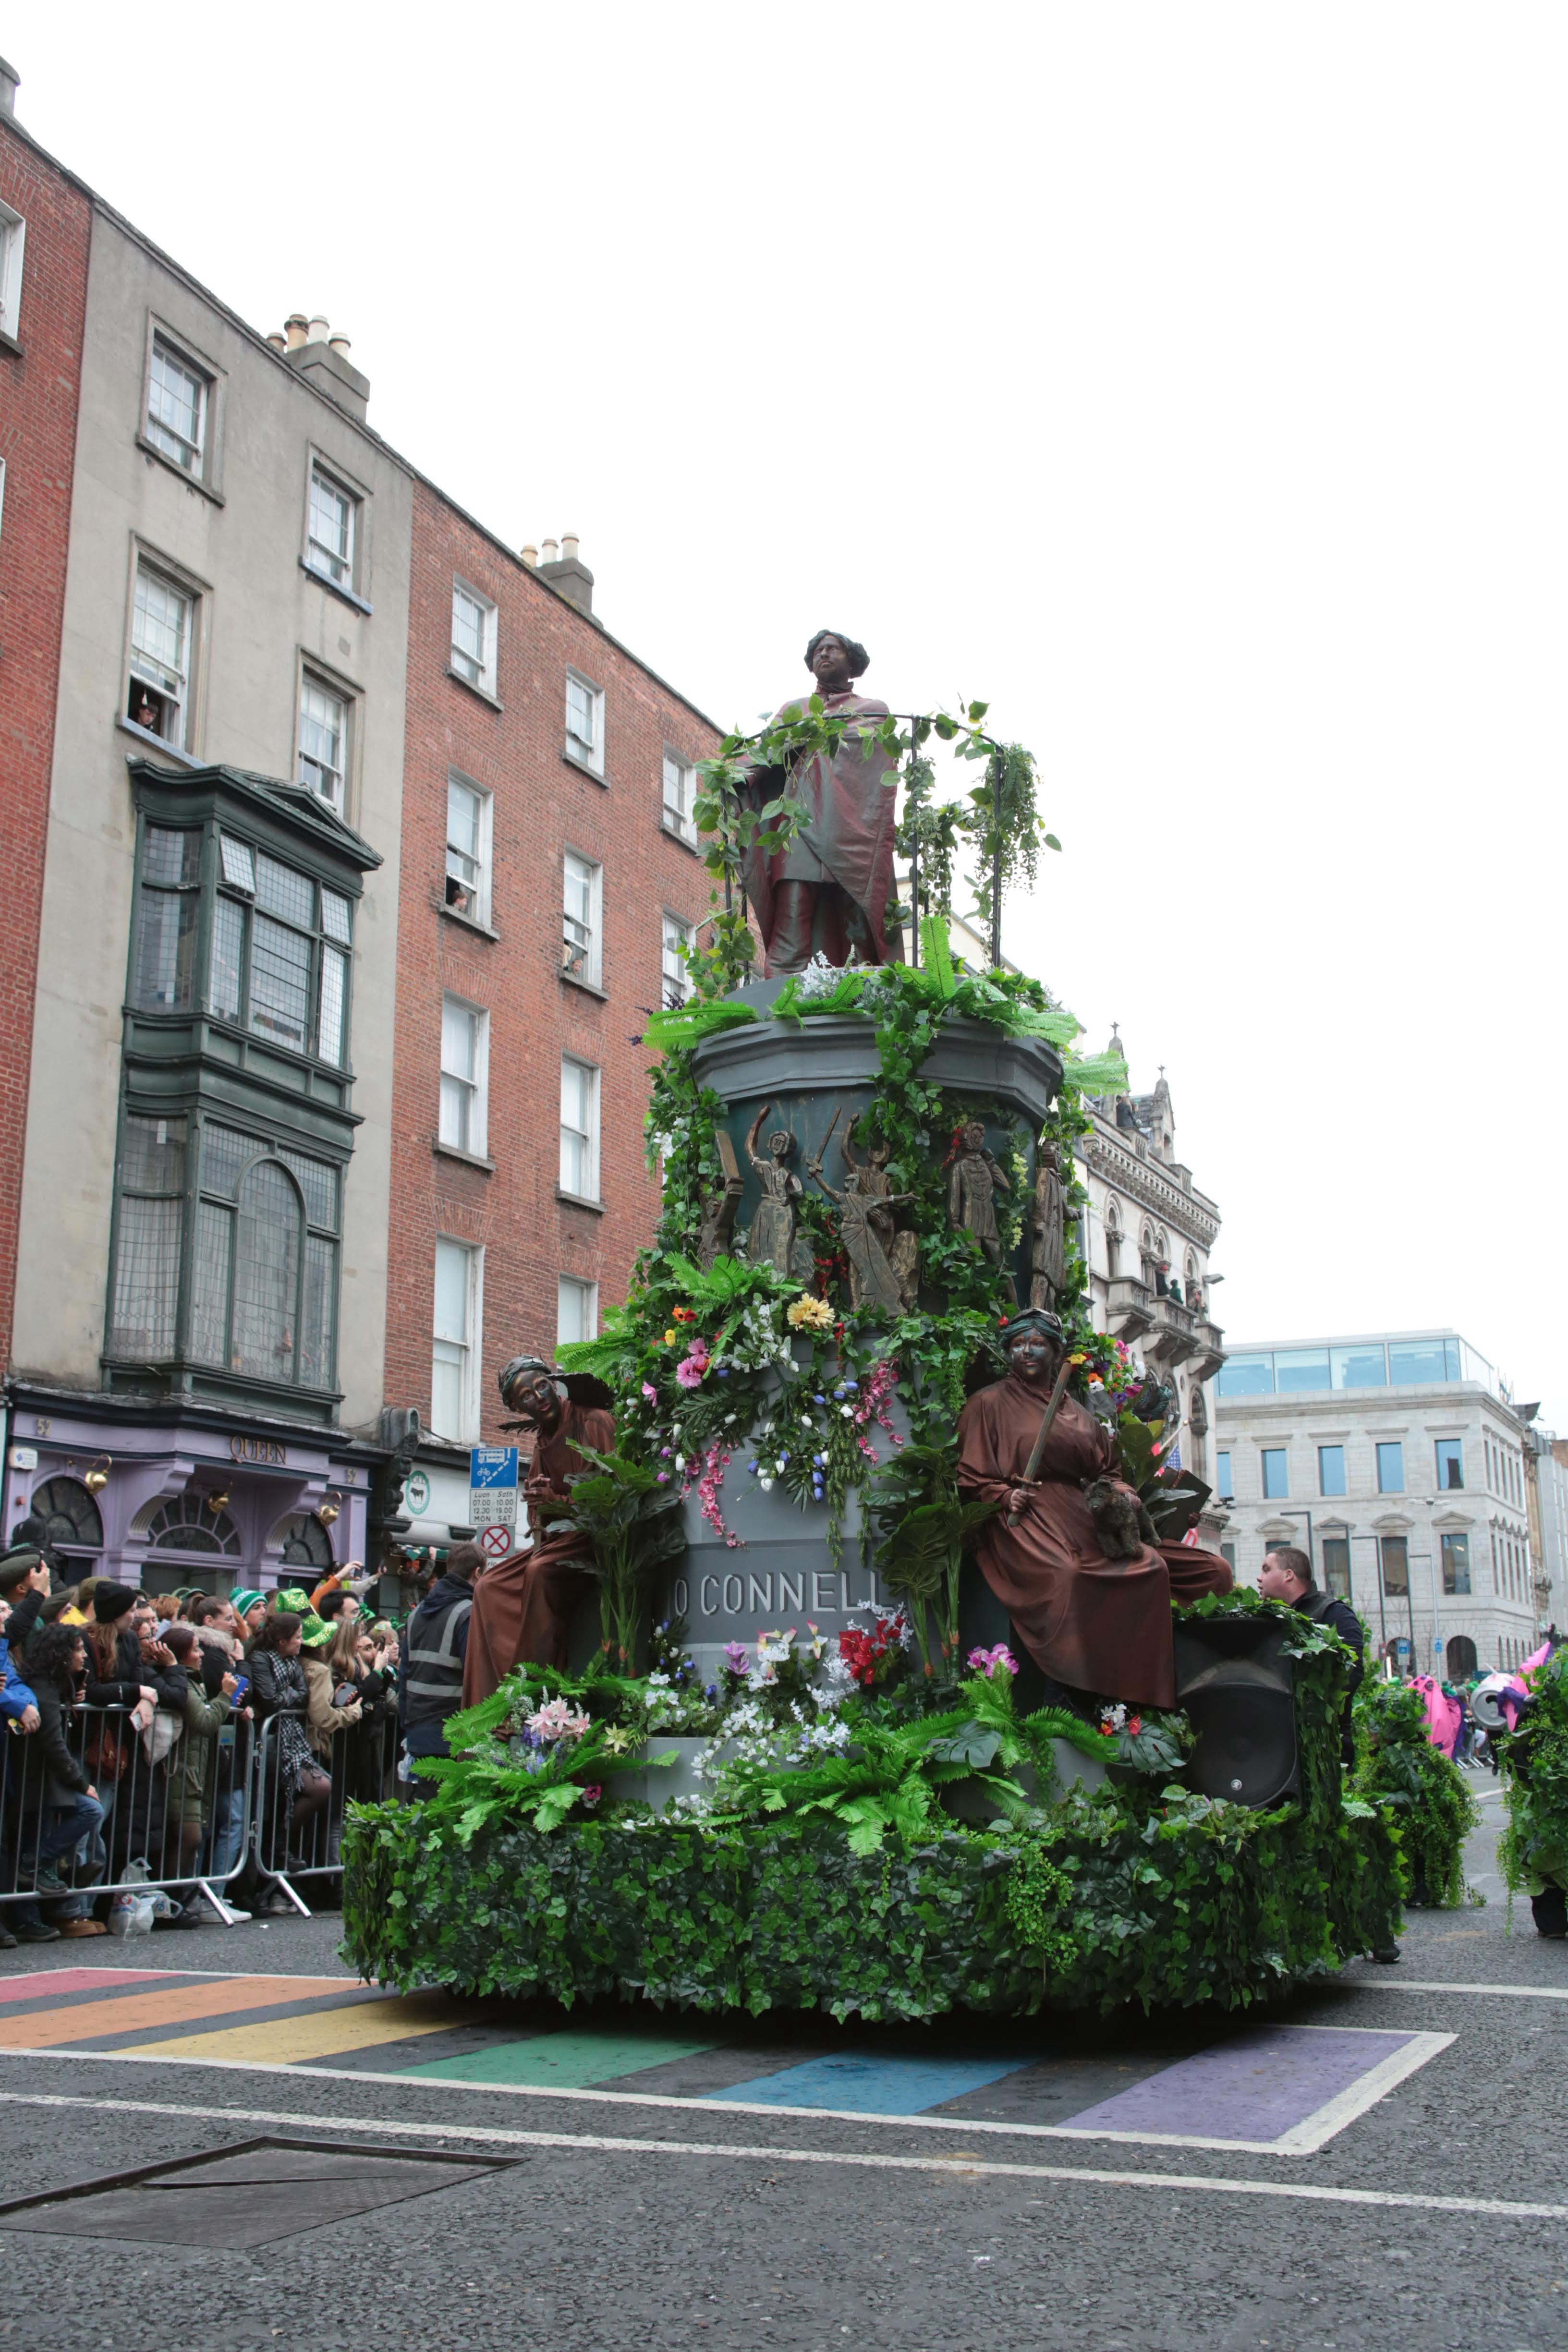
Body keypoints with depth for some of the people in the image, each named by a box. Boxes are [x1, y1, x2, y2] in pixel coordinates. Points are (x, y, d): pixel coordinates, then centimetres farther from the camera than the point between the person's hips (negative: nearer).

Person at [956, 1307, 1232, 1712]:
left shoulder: (1076, 1412, 25)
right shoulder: (991, 1404, 10)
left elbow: (1104, 1469, 22)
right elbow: (971, 1478, 5)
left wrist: (1120, 1494, 0)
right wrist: (1005, 1496, -14)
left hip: (1081, 1522, 6)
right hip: (1024, 1522, -6)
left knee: (1151, 1567, -19)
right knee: (1066, 1576, -38)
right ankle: (1062, 1701, -33)